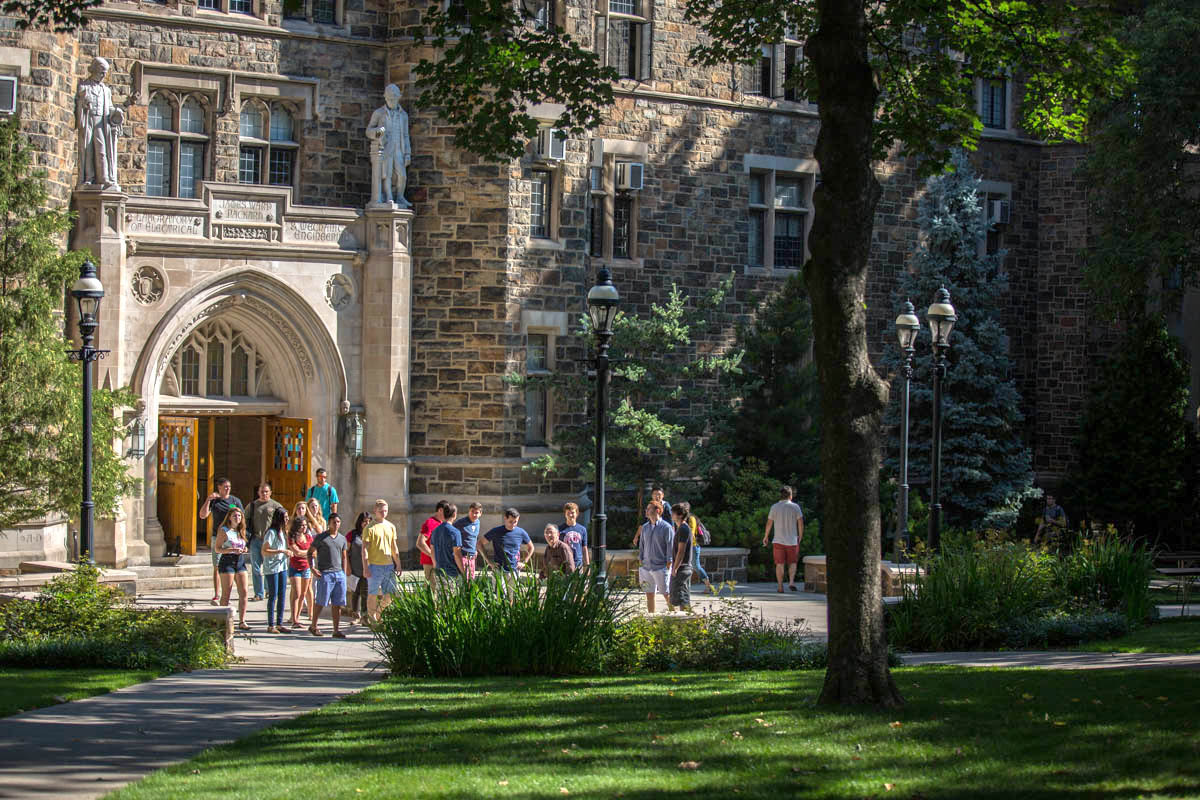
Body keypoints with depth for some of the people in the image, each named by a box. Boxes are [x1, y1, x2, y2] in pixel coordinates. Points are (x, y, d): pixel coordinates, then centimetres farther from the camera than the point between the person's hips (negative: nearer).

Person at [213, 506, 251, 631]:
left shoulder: (241, 531, 14)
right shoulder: (224, 531, -5)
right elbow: (217, 548, -8)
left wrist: (244, 550, 2)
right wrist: (232, 550, -20)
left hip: (241, 561, 6)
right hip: (227, 561, -6)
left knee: (244, 592, -2)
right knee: (226, 594, -2)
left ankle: (242, 622, 1)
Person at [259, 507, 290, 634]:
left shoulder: (283, 533, 12)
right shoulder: (271, 532, -13)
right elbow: (264, 551, -17)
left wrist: (288, 552, 5)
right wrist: (281, 551, -21)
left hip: (283, 567, 8)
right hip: (272, 568, -8)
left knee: (282, 595, 8)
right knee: (273, 596, -4)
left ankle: (279, 623, 14)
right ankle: (271, 625, 1)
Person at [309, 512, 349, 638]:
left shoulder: (342, 539, 14)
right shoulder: (321, 537, -1)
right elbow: (310, 553, 0)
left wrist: (344, 573, 13)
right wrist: (312, 568, -12)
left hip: (339, 574, 5)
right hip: (325, 574, -5)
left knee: (337, 604, 2)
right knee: (321, 602, -1)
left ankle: (336, 630, 5)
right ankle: (314, 626, 14)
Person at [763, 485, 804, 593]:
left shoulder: (774, 507, -1)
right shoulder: (795, 507, -3)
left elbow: (769, 523, 1)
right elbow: (801, 523, -4)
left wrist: (766, 537, 14)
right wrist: (800, 536, 10)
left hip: (779, 540, 0)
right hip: (792, 540, 0)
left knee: (780, 564, 5)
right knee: (792, 562, 12)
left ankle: (780, 587, 3)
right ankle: (791, 582, -8)